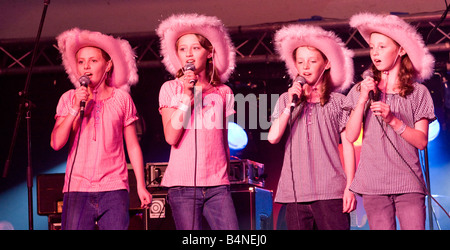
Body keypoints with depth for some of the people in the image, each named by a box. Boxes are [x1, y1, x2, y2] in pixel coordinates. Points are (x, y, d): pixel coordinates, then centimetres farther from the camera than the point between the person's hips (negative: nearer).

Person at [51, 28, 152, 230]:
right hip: (77, 188, 0)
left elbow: (133, 146, 11)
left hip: (113, 190, 0)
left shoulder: (121, 98, 7)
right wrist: (76, 109, -10)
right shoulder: (68, 99, 8)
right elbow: (56, 143, -2)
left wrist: (141, 186, 7)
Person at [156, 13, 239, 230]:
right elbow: (171, 137, -6)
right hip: (183, 184, -2)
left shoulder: (223, 92, 12)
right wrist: (187, 95, -8)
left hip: (217, 185, 2)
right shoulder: (170, 89, 6)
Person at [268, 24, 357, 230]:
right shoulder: (285, 100, 14)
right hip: (296, 192, 2)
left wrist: (350, 187, -1)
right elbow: (272, 137, 1)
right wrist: (291, 104, -5)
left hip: (330, 191, -2)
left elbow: (348, 145, 6)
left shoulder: (337, 101, 8)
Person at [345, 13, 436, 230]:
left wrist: (393, 120, -14)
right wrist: (362, 100, -7)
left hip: (408, 183, -1)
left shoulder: (418, 93, 5)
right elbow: (351, 136, 1)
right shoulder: (361, 91, 10)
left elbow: (421, 141, -1)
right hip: (374, 184, 1)